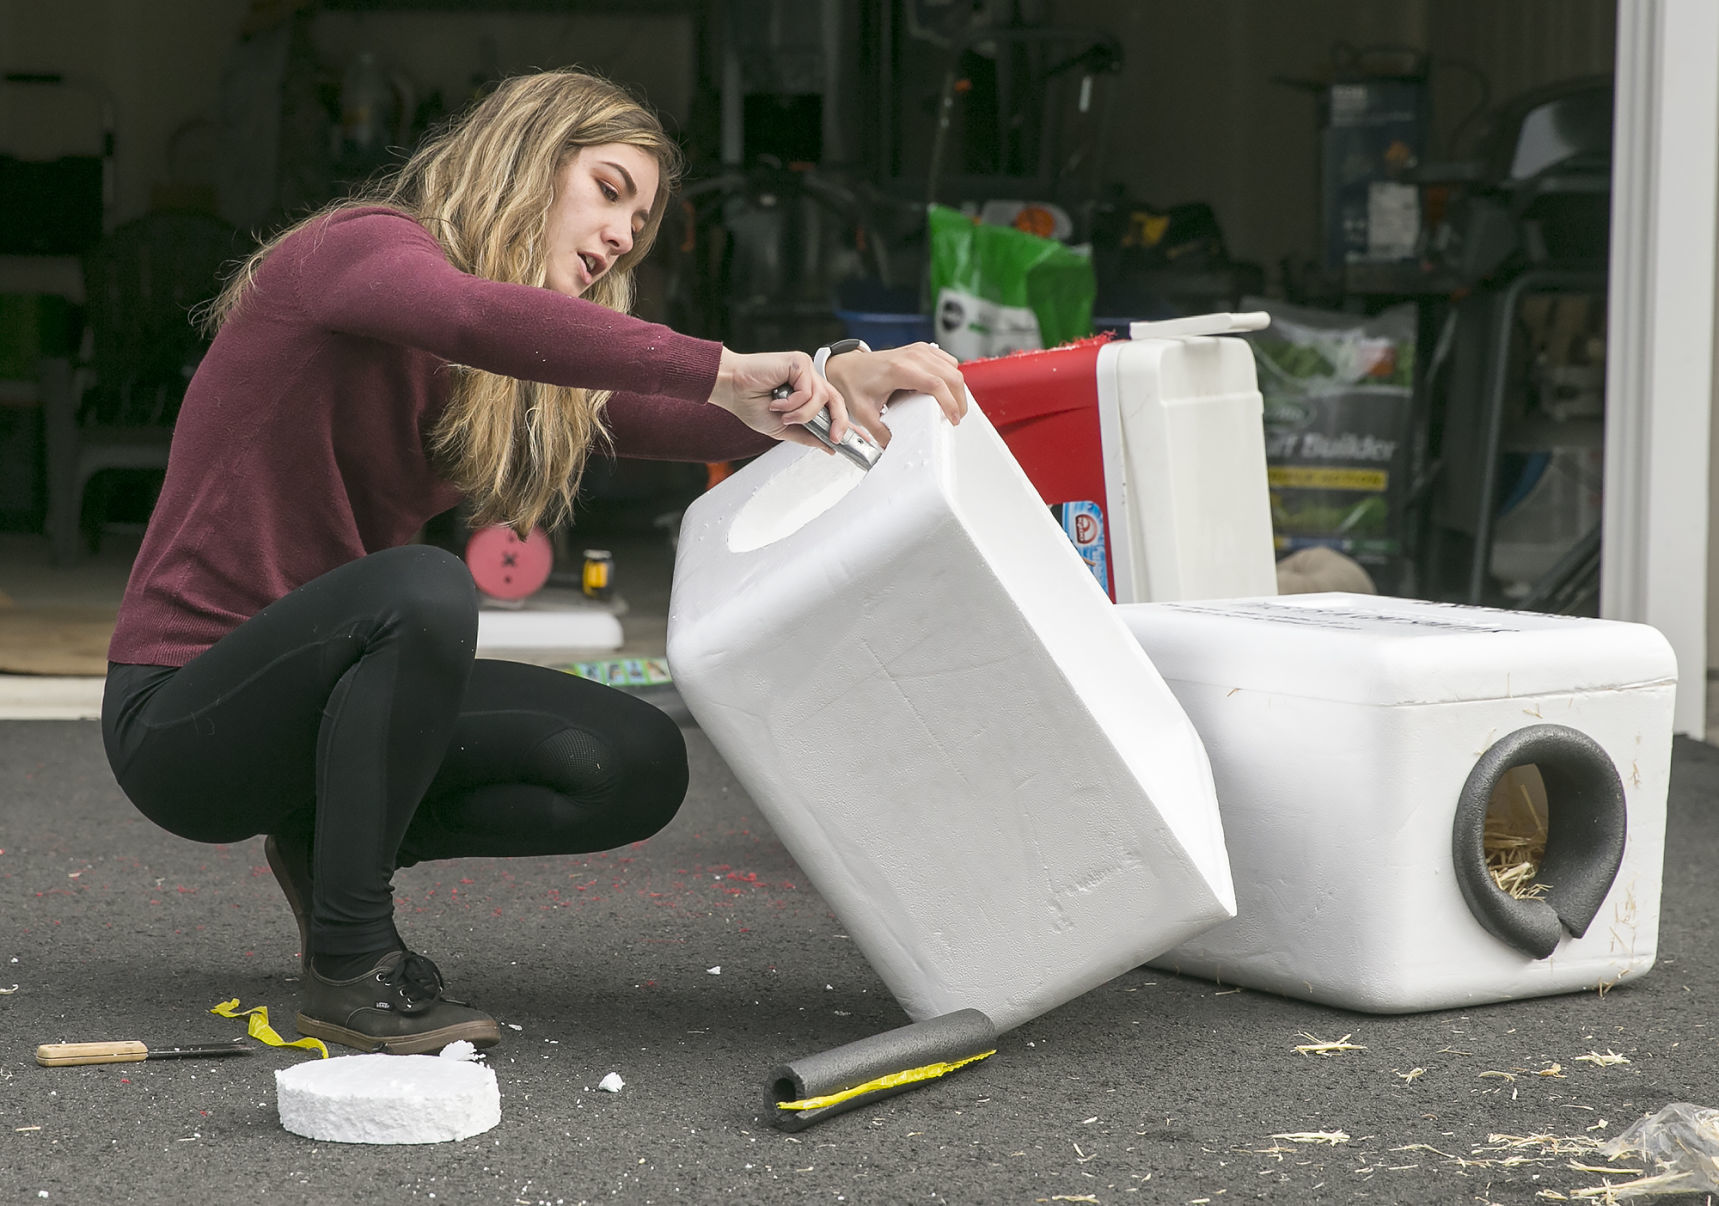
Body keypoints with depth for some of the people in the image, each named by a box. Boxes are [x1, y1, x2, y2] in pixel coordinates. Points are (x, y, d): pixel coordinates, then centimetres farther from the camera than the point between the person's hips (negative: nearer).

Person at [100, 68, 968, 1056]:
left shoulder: (517, 377, 12)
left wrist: (841, 385, -22)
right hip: (179, 709, -8)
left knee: (638, 767, -8)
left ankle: (334, 840, 11)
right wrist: (726, 373, -41)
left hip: (311, 697, 8)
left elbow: (672, 420, -3)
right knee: (422, 589, -36)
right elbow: (478, 315, -37)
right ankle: (351, 966, -21)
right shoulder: (362, 246, -13)